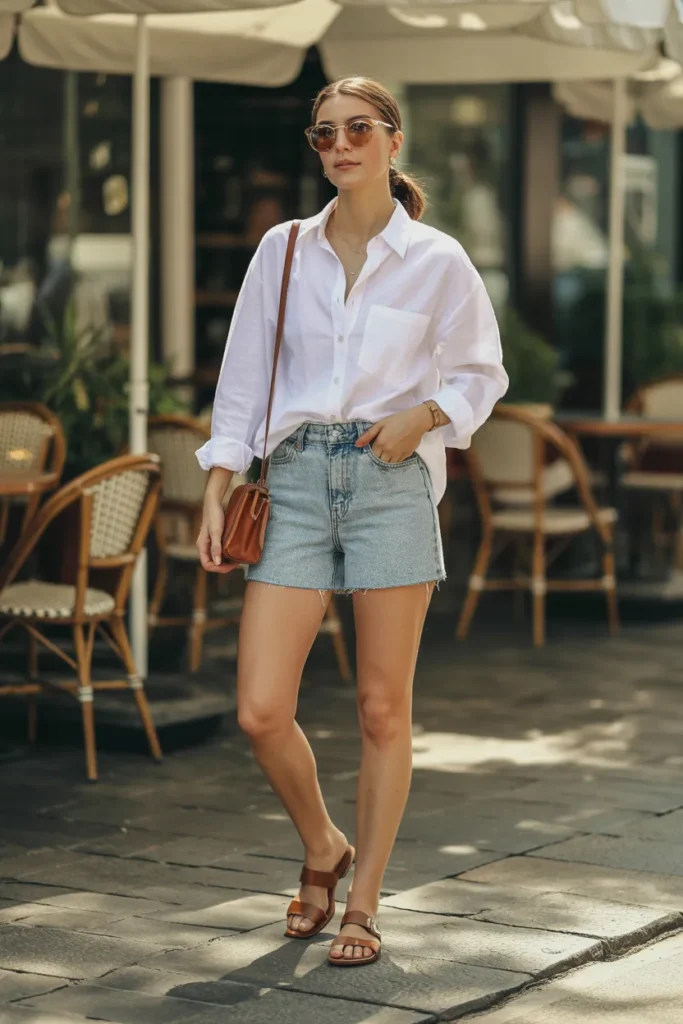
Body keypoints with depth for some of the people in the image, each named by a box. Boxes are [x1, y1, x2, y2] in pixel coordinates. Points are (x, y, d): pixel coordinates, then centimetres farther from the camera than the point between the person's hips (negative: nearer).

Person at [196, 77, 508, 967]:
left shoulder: (437, 260, 2)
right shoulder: (282, 250, 9)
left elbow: (482, 374, 12)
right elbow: (244, 380, 11)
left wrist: (424, 415, -7)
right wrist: (217, 490, 4)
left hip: (392, 481, -2)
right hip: (296, 482, 2)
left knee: (382, 710, 2)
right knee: (261, 711, -5)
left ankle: (363, 903, 16)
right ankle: (323, 848, 24)